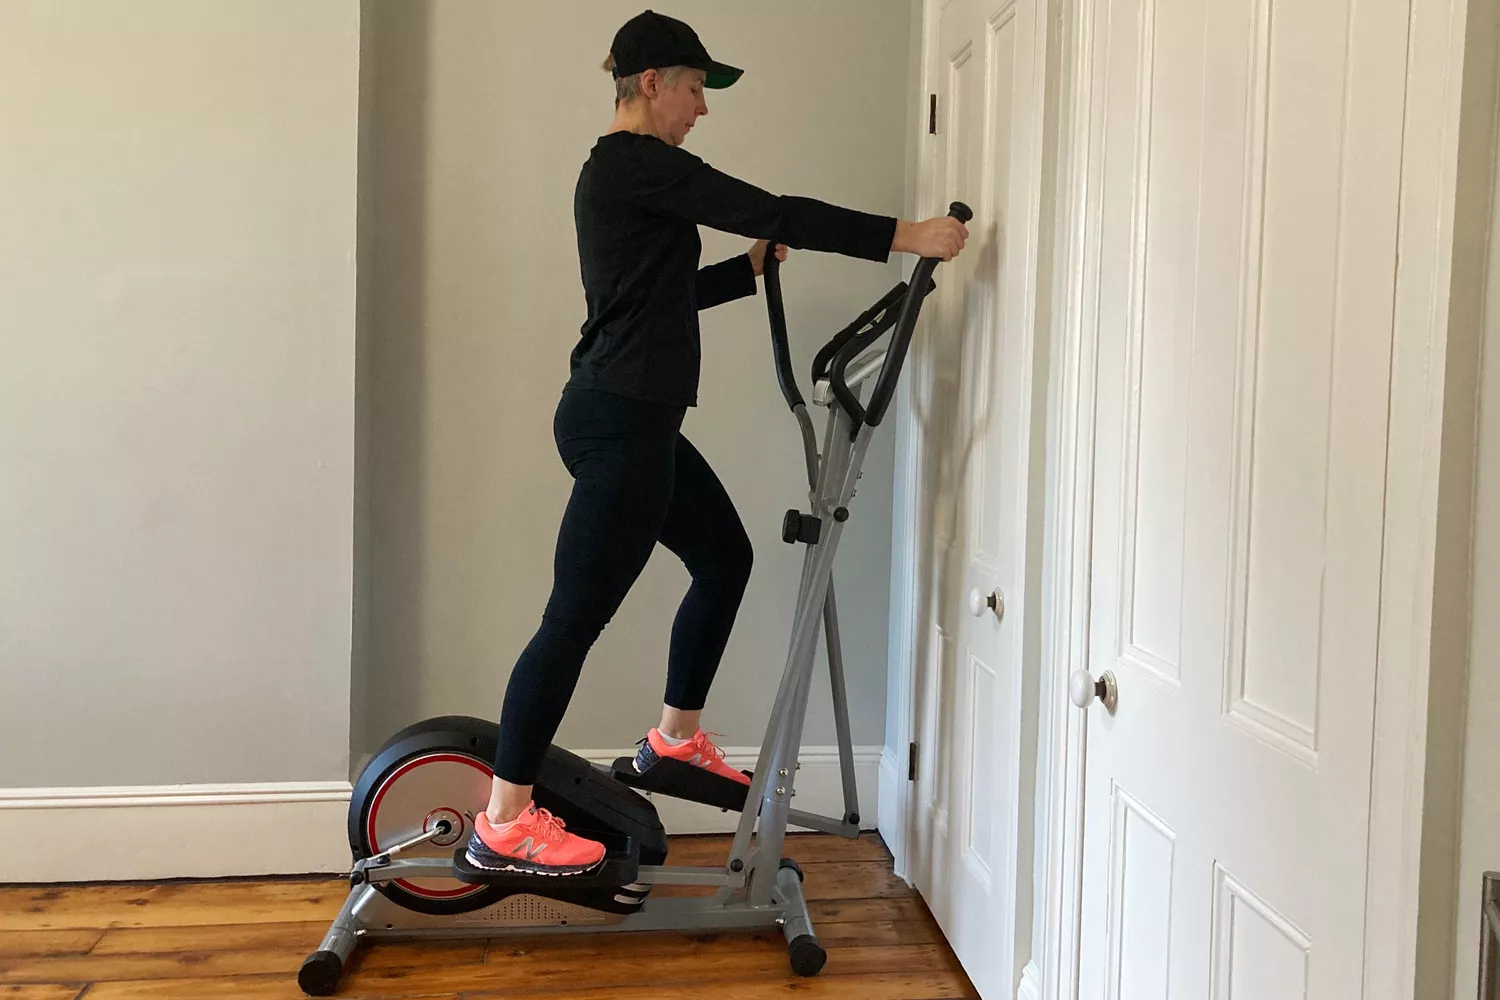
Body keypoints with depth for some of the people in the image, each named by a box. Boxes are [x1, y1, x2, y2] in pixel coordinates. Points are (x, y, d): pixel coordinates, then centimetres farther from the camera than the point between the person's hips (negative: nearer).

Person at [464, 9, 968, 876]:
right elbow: (771, 210, -18)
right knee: (579, 613, -6)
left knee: (725, 557, 20)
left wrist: (754, 265, 20)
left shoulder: (625, 172, 19)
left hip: (635, 422, 11)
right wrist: (903, 236, -15)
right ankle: (504, 822, 4)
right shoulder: (639, 163, -11)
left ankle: (675, 738, 33)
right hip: (619, 422, -11)